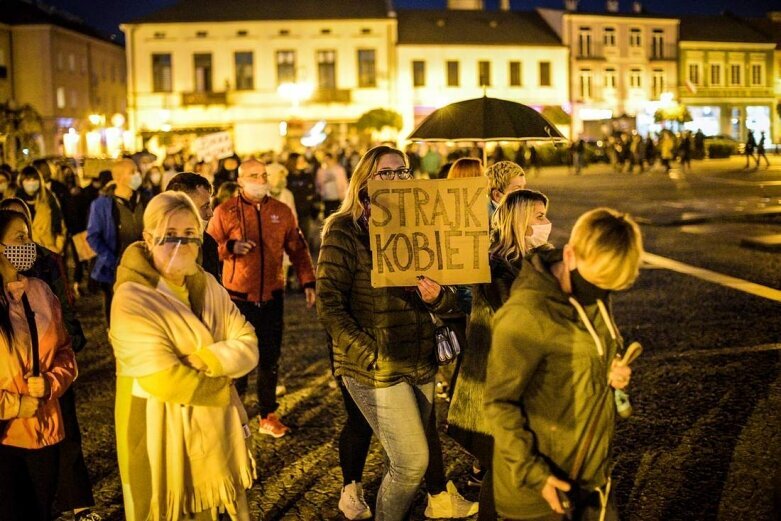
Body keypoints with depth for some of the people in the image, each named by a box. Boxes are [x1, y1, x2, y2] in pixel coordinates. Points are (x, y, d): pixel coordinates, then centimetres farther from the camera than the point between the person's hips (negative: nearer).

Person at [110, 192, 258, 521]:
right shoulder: (133, 300, -19)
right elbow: (165, 380, -25)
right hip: (164, 439, -6)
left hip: (219, 432, 6)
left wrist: (203, 360, -21)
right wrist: (223, 388, -12)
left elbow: (248, 347, -4)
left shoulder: (207, 287, 3)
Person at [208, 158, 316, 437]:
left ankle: (268, 415, 24)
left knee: (270, 358, 10)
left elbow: (298, 248, 9)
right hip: (238, 297, -3)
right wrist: (230, 247, -21)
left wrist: (308, 281, 2)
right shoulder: (225, 211, -3)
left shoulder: (282, 211, 5)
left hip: (272, 297, 3)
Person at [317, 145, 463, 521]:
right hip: (375, 370, -6)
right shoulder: (344, 230, -8)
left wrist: (437, 296, -13)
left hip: (420, 364, 6)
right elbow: (329, 304, -13)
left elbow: (445, 300, 11)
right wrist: (369, 356, -19)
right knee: (413, 461, -5)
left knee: (403, 462, 14)